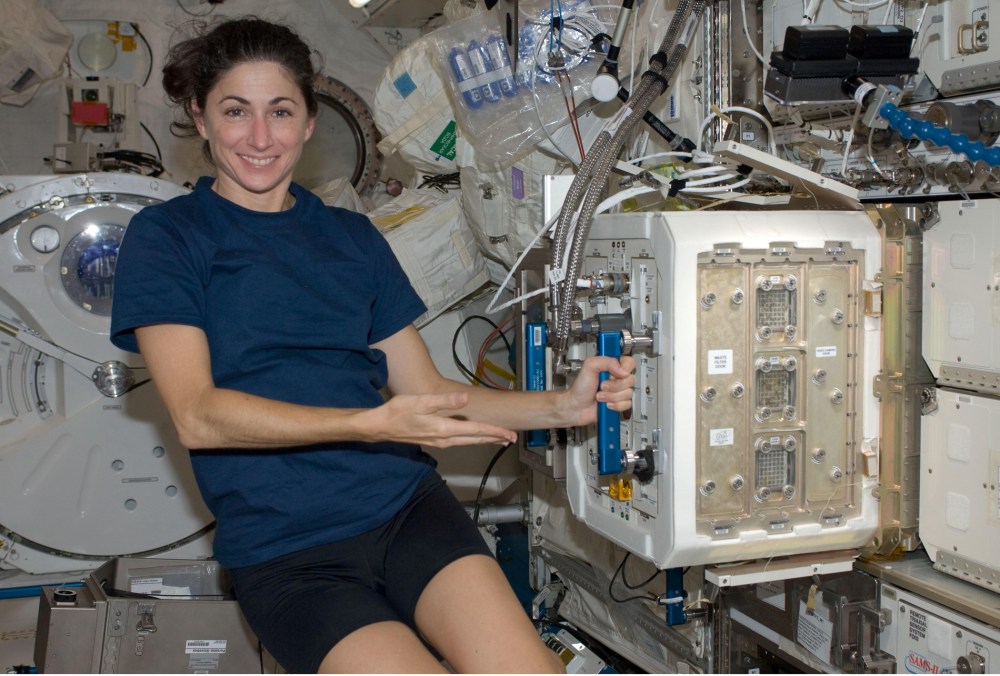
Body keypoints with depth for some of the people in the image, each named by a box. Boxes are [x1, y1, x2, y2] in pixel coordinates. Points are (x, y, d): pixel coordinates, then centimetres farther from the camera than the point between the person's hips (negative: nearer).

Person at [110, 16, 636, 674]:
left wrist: (563, 406, 1)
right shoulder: (166, 237, 5)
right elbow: (198, 416, -8)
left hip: (403, 503, 3)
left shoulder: (353, 238, 19)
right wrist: (373, 425, -20)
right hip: (283, 549, -2)